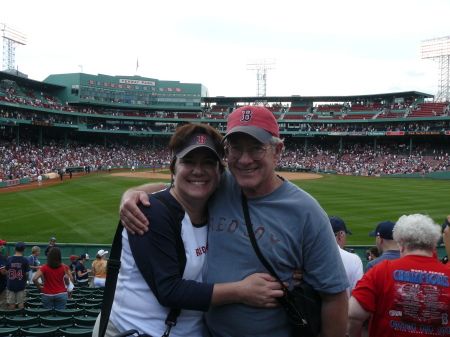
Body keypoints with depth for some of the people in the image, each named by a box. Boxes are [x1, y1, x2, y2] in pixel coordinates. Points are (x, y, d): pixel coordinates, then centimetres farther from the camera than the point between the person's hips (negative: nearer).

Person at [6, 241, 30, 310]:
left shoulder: (9, 259, -6)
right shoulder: (25, 260, -11)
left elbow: (7, 272, 0)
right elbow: (27, 273, -9)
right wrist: (26, 280, 11)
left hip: (11, 284, 1)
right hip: (21, 285, -1)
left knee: (11, 302, 11)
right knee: (21, 302, 9)